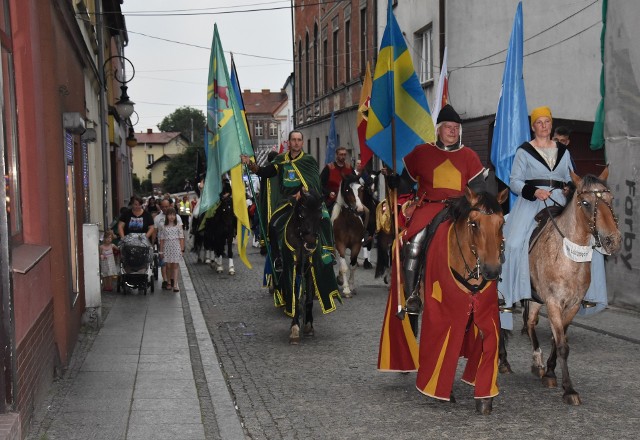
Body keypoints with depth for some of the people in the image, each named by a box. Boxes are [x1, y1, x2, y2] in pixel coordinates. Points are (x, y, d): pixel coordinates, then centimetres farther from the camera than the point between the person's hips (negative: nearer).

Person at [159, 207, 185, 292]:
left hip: (176, 247, -1)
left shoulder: (178, 226, 0)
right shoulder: (164, 227, 3)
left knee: (175, 266, -2)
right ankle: (169, 282, 19)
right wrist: (161, 251, 4)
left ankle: (175, 284, -5)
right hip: (167, 247, 1)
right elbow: (162, 239, 5)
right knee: (168, 265, 6)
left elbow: (181, 238, 1)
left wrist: (182, 250, -3)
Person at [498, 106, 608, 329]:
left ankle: (586, 291, -2)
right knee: (514, 244, -22)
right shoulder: (524, 151, 6)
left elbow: (570, 180, 21)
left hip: (559, 204, 3)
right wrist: (534, 191, -15)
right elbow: (514, 181, 1)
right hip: (530, 203, -3)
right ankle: (505, 292, -12)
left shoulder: (563, 151, 16)